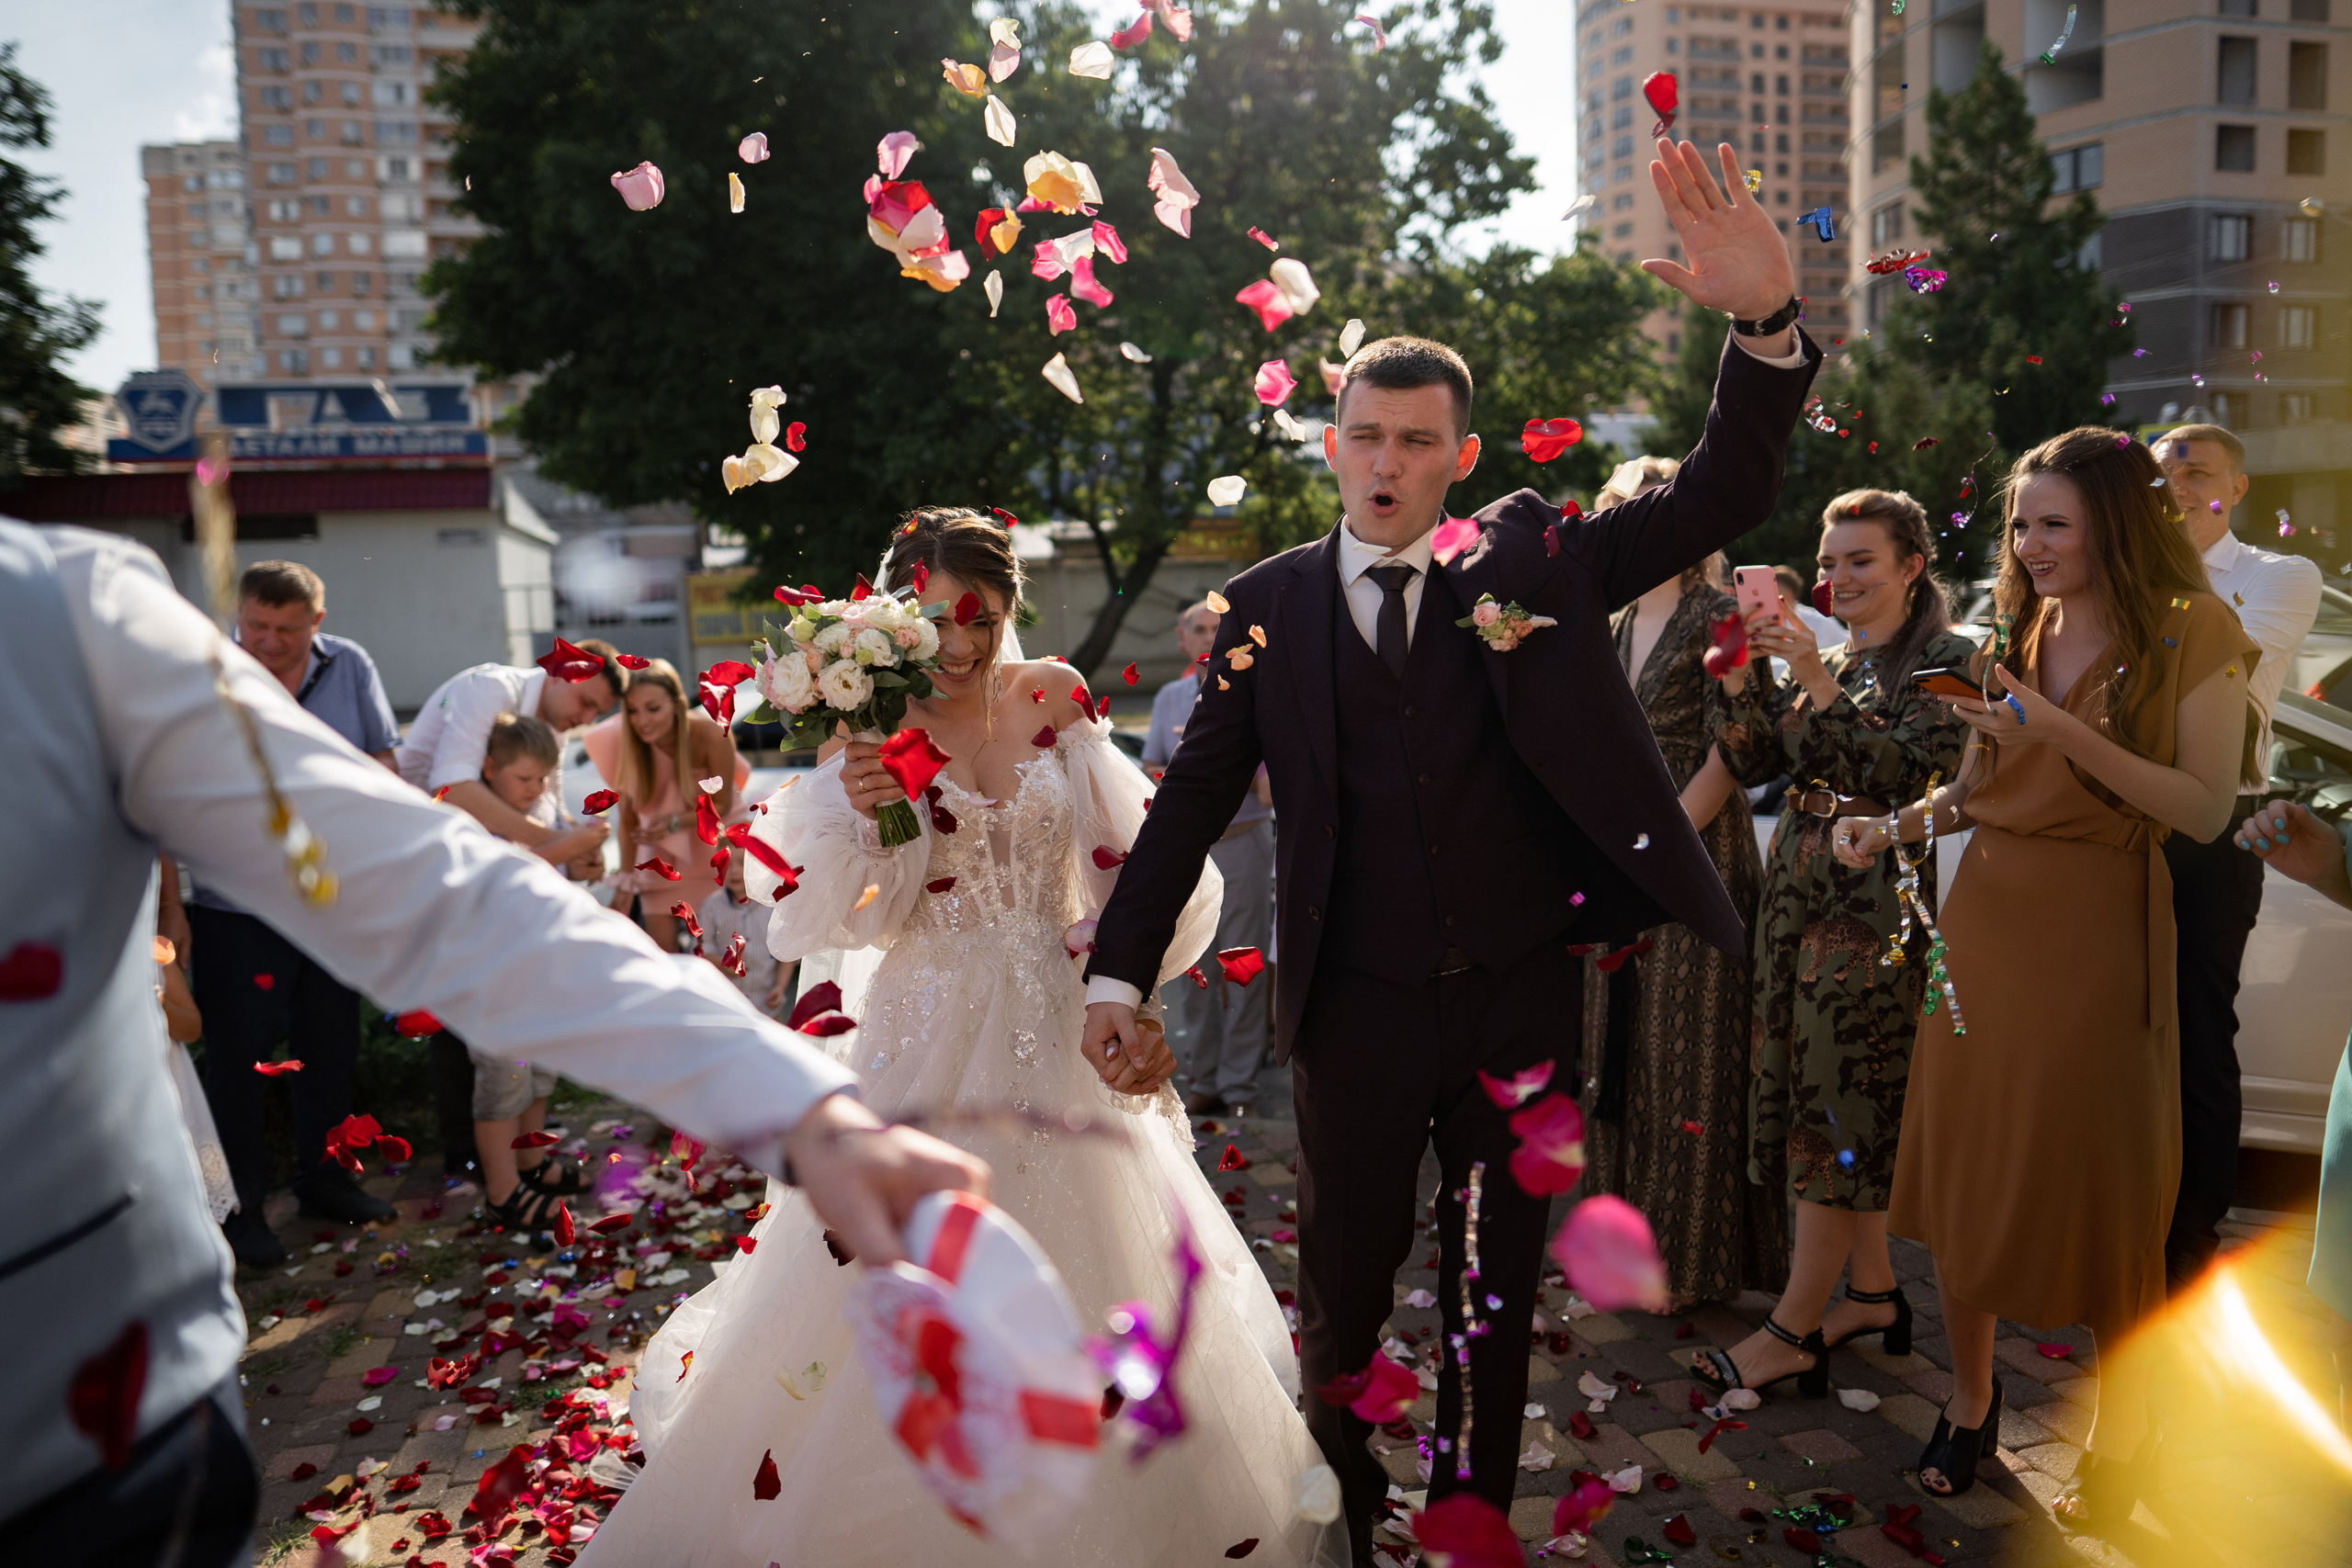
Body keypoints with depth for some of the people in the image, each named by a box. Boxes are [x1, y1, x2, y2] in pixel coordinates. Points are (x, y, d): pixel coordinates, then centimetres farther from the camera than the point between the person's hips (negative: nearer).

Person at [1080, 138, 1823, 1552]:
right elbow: (1195, 798, -2)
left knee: (1499, 1286, 17)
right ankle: (1343, 1524, 40)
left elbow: (1722, 500, -10)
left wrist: (1769, 324, -26)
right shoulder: (1270, 606, -1)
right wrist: (1120, 975, -6)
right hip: (1358, 1008, 0)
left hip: (1521, 995, 1)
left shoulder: (1536, 563, -1)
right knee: (1343, 1288, 16)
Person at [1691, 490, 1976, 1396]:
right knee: (1836, 1102, 12)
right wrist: (1738, 676, -8)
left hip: (1873, 903, -7)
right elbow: (1751, 763, 6)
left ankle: (1794, 1332, 3)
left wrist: (1819, 683, -26)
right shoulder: (1823, 657, 14)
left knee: (1836, 1105, -4)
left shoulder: (1946, 660, -6)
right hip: (1801, 888, 7)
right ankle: (1873, 1292, 26)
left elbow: (1905, 771, -20)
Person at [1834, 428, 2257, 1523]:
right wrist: (1894, 825, -4)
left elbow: (2206, 809, -13)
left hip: (2098, 931, -4)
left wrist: (2068, 735, -21)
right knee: (1965, 1160, 9)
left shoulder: (2192, 634, -5)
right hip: (1987, 919, 5)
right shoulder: (2015, 627, 9)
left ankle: (2121, 1443, 24)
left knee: (2098, 1184, 4)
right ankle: (1971, 1401, 27)